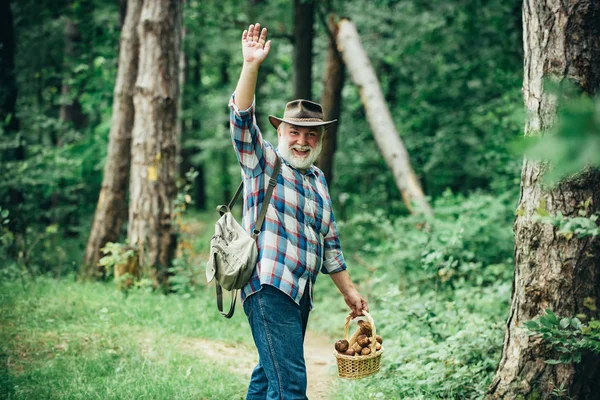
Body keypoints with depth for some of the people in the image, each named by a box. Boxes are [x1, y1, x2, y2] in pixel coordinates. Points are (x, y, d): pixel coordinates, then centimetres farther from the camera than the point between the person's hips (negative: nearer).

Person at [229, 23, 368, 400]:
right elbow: (242, 119, -17)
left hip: (300, 295, 8)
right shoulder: (264, 163, 0)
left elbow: (329, 242, 25)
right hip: (270, 289, -7)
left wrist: (349, 290, 24)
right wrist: (251, 65, -29)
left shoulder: (318, 181, 19)